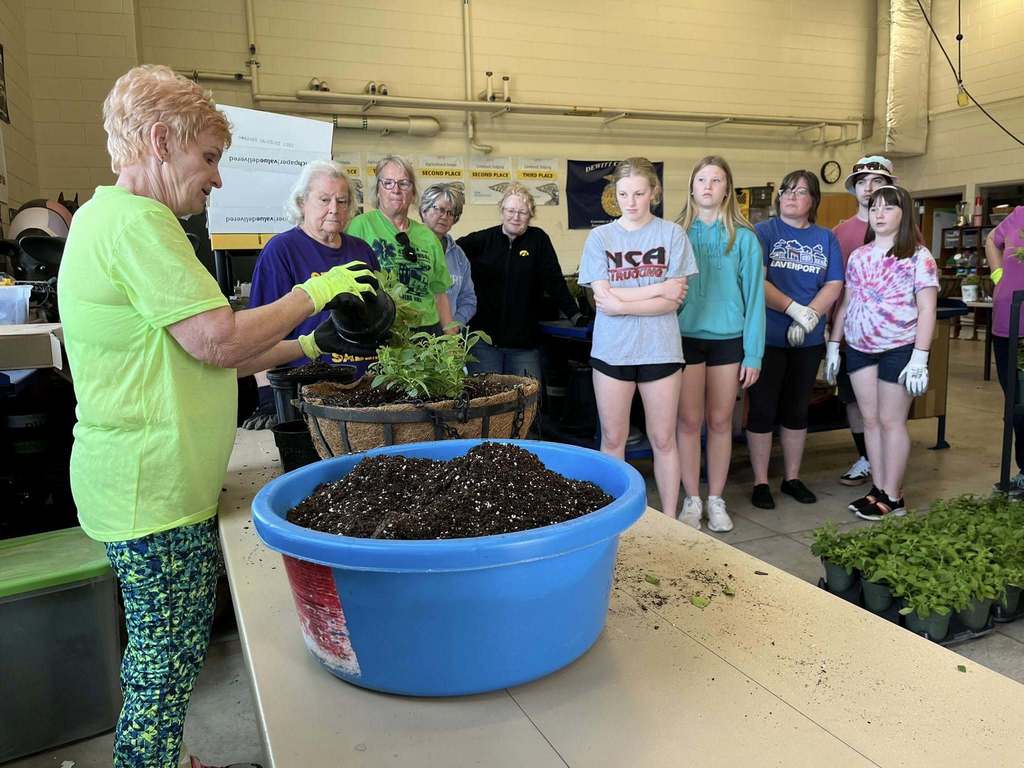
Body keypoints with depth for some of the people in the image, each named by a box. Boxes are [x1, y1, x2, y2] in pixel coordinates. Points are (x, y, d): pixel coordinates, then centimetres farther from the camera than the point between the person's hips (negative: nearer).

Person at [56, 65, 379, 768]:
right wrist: (312, 294, -9)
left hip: (155, 485, 10)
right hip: (155, 494, -10)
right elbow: (221, 342, -23)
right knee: (168, 661, 3)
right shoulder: (137, 221, -16)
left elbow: (195, 356, 17)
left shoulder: (111, 218, 18)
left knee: (166, 653, 21)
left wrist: (306, 347, 13)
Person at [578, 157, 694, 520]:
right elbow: (604, 299, -8)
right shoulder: (600, 237, 2)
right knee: (613, 439, 8)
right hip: (612, 350, 1)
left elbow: (673, 301, -7)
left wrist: (622, 303, -14)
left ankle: (669, 521, 20)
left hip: (660, 350, 0)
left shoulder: (672, 234, 1)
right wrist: (659, 288, -9)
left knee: (663, 439, 8)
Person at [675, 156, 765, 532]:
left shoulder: (743, 238, 1)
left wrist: (753, 353, -5)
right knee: (689, 421, 4)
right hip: (685, 336, 0)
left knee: (720, 421, 9)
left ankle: (716, 500, 22)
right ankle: (692, 500, 17)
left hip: (728, 339, 0)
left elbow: (754, 296, -1)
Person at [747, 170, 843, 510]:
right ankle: (760, 482, 13)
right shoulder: (763, 232, -2)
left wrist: (810, 317, -13)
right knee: (763, 409, 2)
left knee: (797, 409, 13)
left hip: (808, 340, 4)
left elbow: (833, 286, 3)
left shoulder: (826, 238, 10)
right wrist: (795, 309, -18)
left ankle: (792, 478, 26)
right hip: (768, 337, -4)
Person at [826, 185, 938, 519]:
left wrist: (919, 359, -15)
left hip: (899, 349, -5)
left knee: (891, 420, 0)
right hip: (859, 348, 5)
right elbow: (845, 304, 14)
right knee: (870, 419, 8)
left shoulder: (918, 256, -3)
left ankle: (893, 497, 10)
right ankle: (878, 488, 18)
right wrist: (833, 347, 9)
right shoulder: (858, 256, 11)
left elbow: (926, 310, -8)